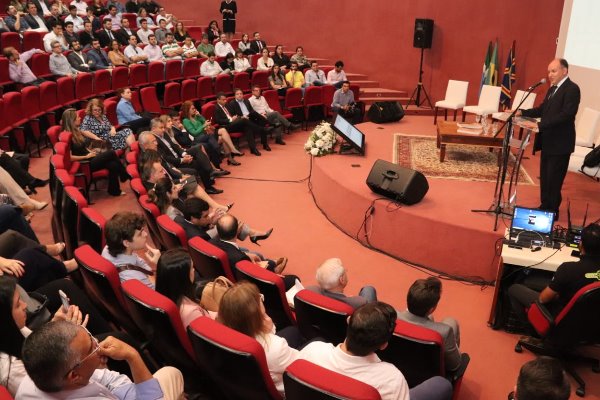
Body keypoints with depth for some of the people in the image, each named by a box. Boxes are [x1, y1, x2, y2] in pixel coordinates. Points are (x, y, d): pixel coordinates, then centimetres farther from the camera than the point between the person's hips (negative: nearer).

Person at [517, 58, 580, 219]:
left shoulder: (572, 89, -14)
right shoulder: (553, 88, 14)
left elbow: (566, 115, -23)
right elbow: (542, 109, 17)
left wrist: (540, 125, -28)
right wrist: (522, 112, 1)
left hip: (560, 143, -8)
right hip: (548, 141, 8)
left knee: (554, 179, -1)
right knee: (545, 177, 15)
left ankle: (552, 211, 10)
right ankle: (545, 206, 27)